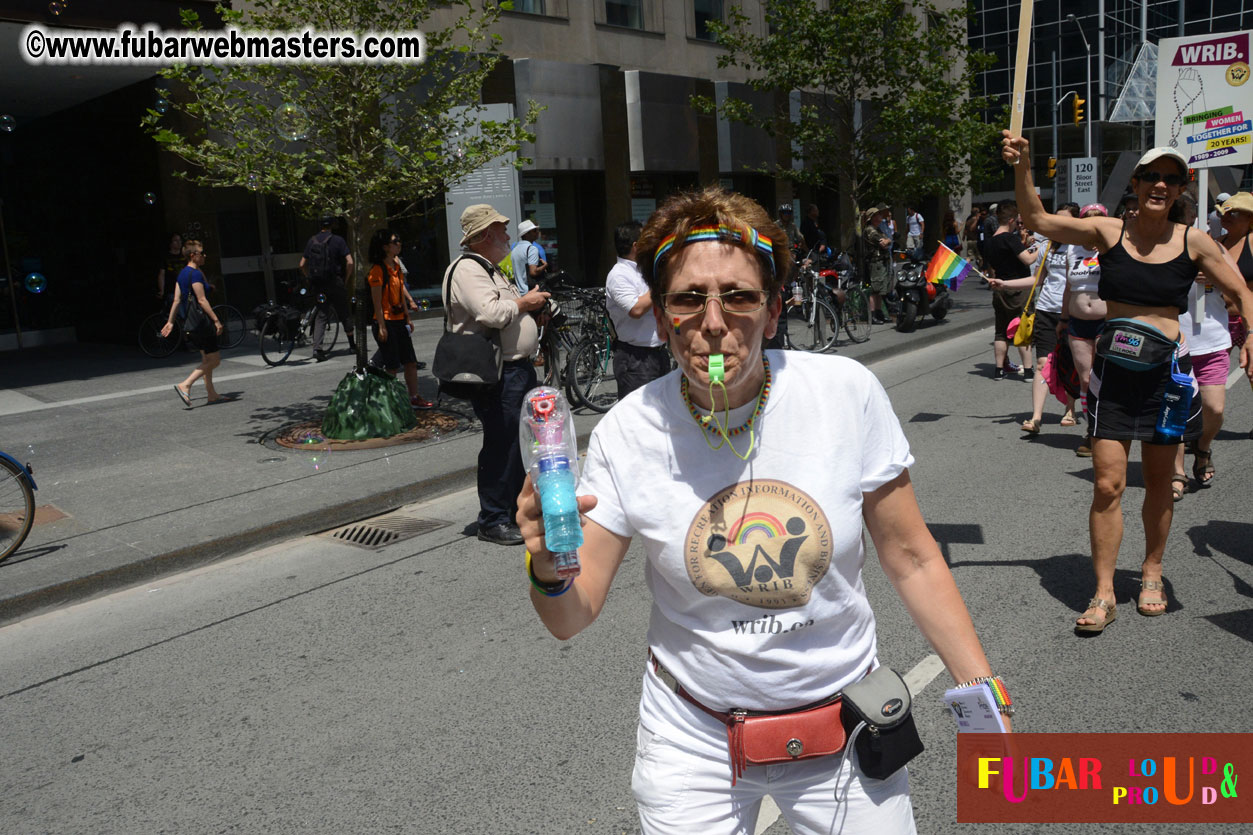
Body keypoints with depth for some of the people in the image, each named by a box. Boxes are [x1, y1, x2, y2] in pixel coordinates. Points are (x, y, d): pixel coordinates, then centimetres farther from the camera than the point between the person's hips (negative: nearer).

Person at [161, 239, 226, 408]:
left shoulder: (182, 273, 12)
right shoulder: (195, 274, -15)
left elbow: (177, 300, 13)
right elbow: (202, 300, -20)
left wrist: (170, 321, 16)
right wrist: (216, 320, -19)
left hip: (190, 320, 10)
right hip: (201, 320, -10)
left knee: (207, 359, 16)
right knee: (214, 360, -5)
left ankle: (212, 394, 20)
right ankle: (185, 386, -11)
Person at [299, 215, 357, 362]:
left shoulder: (311, 241, 8)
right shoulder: (338, 240, -4)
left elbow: (302, 265, 9)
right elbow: (349, 262, -12)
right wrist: (345, 279, 1)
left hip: (316, 284, 3)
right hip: (334, 282, -3)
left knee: (320, 316, 7)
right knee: (344, 313, 11)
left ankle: (316, 348, -7)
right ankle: (353, 345, 20)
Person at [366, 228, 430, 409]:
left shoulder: (396, 267, 13)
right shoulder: (377, 269, -13)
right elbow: (377, 301, -15)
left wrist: (407, 318, 17)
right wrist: (381, 327, -18)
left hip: (399, 321, 8)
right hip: (386, 321, -8)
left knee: (411, 361, 9)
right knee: (392, 366, -3)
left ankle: (414, 397, 18)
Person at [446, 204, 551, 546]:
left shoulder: (490, 270, 21)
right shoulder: (467, 269, -13)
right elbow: (491, 312, -26)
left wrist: (532, 302, 13)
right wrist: (524, 302, -11)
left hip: (519, 368, 11)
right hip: (497, 376, -11)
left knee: (523, 441, 18)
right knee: (501, 446, -7)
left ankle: (520, 508, 32)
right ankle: (493, 521, 3)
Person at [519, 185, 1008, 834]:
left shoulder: (849, 393, -15)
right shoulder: (627, 434, -15)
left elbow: (909, 559, -4)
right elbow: (571, 620, -10)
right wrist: (548, 571, -32)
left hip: (844, 725, 1)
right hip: (693, 737, 0)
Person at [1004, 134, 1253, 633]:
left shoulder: (1193, 243, 0)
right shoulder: (1109, 233, -1)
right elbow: (1039, 220, -8)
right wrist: (1022, 169, -21)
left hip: (1165, 370, 1)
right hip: (1112, 369, -1)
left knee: (1158, 481, 13)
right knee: (1107, 484, -4)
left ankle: (1151, 572, 34)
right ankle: (1104, 594, 5)